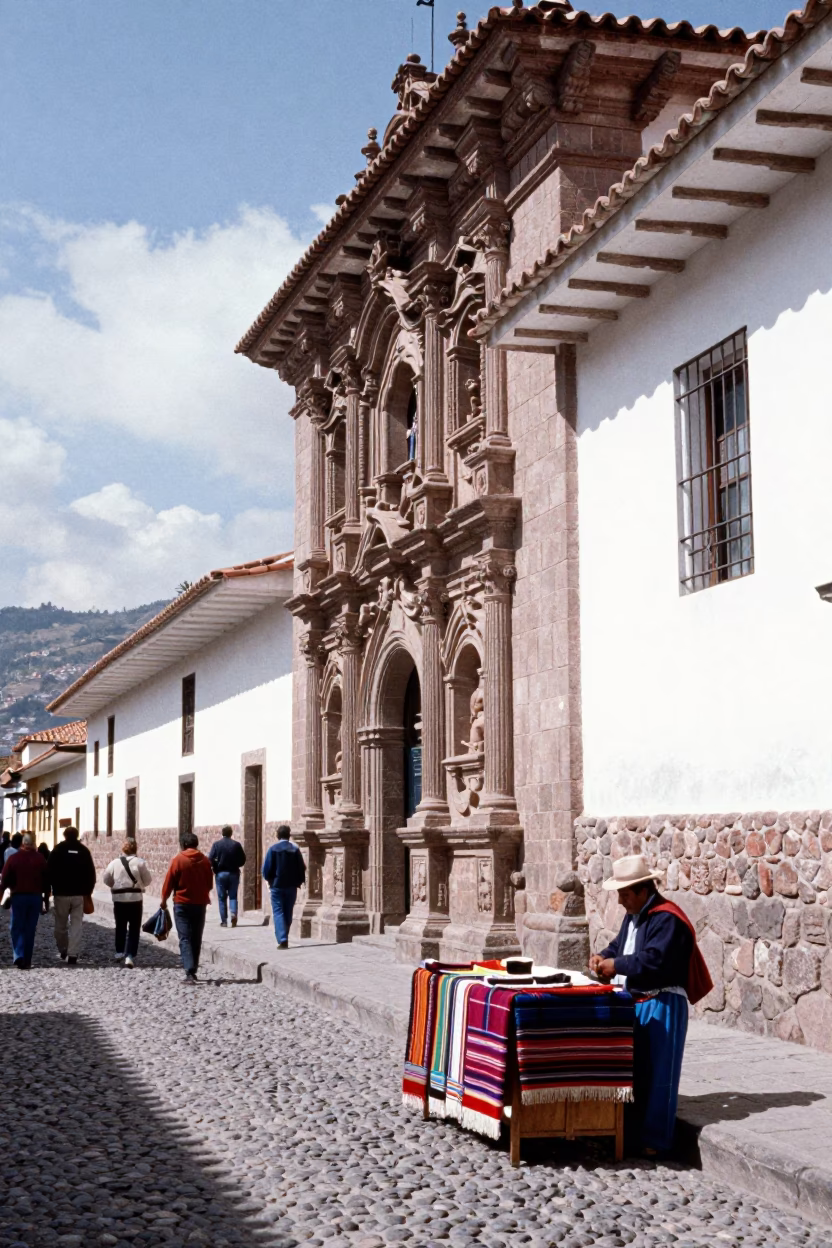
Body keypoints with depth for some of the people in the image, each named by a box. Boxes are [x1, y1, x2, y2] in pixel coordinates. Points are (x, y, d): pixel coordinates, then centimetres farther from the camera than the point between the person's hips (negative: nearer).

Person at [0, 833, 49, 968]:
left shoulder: (14, 858, -6)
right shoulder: (40, 859, 0)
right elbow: (47, 879, 3)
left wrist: (11, 887, 12)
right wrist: (42, 891, 15)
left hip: (18, 896, -2)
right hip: (35, 896, 2)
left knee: (17, 928, 6)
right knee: (30, 929, 8)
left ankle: (19, 956, -14)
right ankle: (27, 960, 8)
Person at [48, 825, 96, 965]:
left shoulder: (58, 850, -2)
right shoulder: (84, 850, 3)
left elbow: (50, 871, -3)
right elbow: (91, 873, 3)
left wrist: (50, 888, 6)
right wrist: (88, 891, 10)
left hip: (61, 893, -1)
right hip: (79, 894, 1)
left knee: (61, 924, 13)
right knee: (76, 924, 1)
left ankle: (63, 951, 20)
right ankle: (73, 955, -6)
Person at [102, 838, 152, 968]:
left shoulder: (115, 862, -2)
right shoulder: (140, 862, -8)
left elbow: (106, 878, 2)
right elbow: (147, 880, -3)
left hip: (119, 898, 2)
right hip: (135, 898, -2)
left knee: (120, 926, 20)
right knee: (134, 928, 3)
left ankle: (119, 951, 28)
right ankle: (129, 956, -6)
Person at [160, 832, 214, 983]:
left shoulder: (178, 860, -9)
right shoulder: (205, 861, 2)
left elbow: (169, 882, -6)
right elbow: (210, 884, 10)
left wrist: (164, 899, 9)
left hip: (182, 904, -4)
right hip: (200, 904, 4)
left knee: (185, 939, -5)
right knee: (196, 939, 14)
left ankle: (189, 972, -18)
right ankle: (193, 970, 21)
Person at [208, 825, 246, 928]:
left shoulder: (216, 844, -5)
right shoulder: (237, 845, -3)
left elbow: (210, 859, -12)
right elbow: (242, 860, -2)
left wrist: (215, 869, 3)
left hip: (221, 873, -1)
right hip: (234, 873, 1)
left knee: (222, 897, 8)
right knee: (233, 896, 11)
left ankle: (224, 921, 7)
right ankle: (233, 913, -14)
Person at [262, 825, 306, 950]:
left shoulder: (273, 849, -7)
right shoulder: (295, 849, -2)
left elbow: (267, 868, -7)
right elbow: (302, 868, -2)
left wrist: (269, 879, 11)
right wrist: (299, 881, 12)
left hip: (277, 885, -2)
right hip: (291, 886, 2)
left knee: (278, 913, -1)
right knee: (288, 913, 14)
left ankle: (282, 940, -15)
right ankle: (284, 938, 22)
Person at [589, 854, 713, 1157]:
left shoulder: (667, 919, -17)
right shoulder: (634, 916, 13)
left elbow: (654, 961, -26)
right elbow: (619, 946, 21)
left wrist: (616, 965, -19)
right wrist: (604, 957, 0)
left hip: (661, 1005, -9)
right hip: (635, 1003, 9)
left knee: (656, 1073, -4)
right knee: (631, 1069, 14)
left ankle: (653, 1140, 2)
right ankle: (629, 1129, 25)